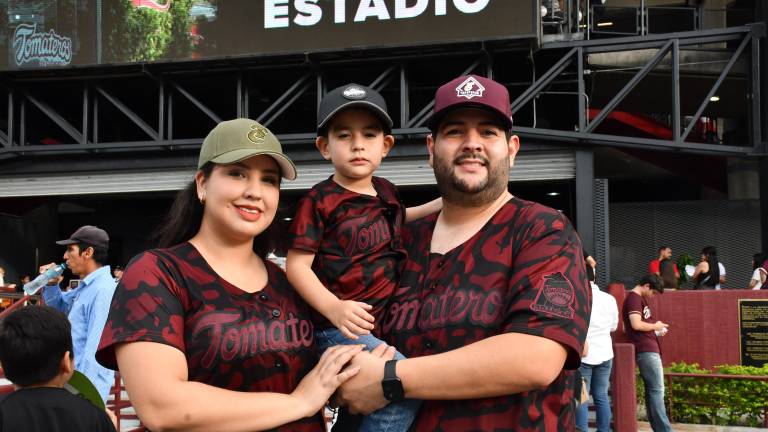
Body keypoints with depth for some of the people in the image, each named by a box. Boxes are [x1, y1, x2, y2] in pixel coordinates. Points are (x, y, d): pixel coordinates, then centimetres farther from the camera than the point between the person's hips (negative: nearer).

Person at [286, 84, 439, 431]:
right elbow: (297, 265, -13)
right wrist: (334, 308, -27)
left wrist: (440, 205, 25)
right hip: (338, 329, -8)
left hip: (385, 323, 8)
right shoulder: (319, 201, -9)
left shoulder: (386, 192, 11)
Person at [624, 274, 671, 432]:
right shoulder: (634, 298, -11)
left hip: (649, 349, 10)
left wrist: (656, 330, 12)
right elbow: (636, 324, -23)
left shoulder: (639, 299, 20)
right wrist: (655, 326, -9)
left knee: (652, 390, 10)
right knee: (657, 390, -10)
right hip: (646, 350, -10)